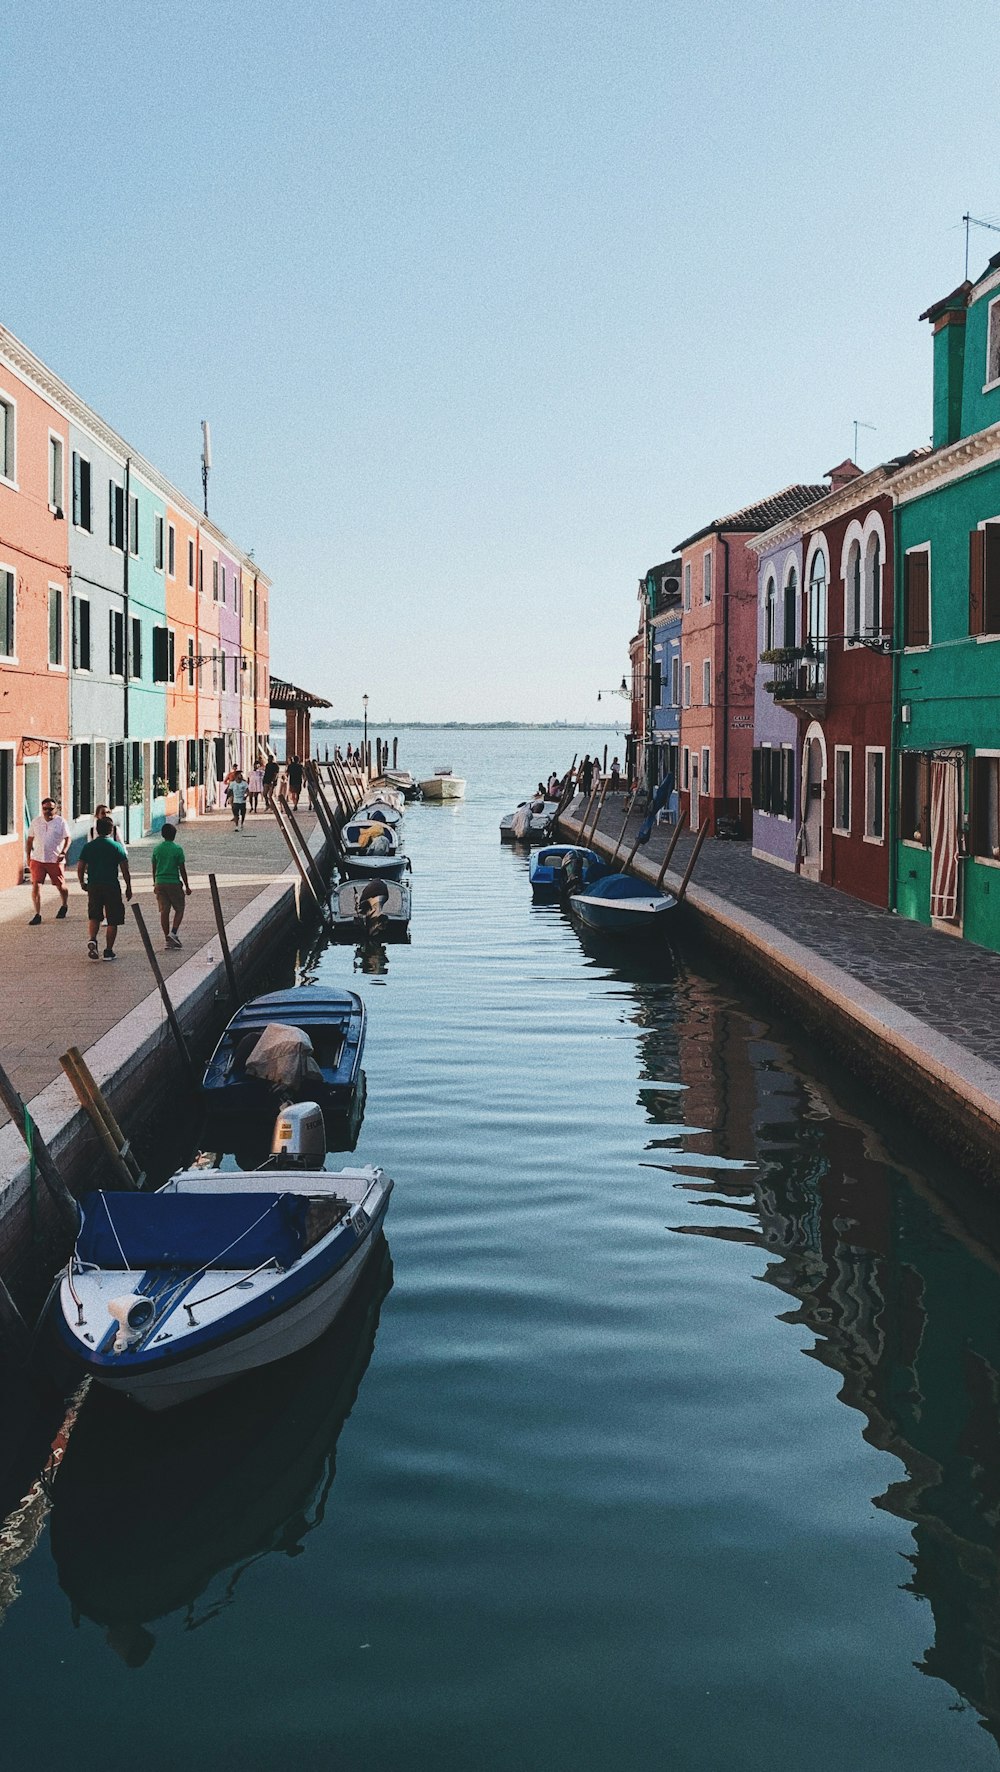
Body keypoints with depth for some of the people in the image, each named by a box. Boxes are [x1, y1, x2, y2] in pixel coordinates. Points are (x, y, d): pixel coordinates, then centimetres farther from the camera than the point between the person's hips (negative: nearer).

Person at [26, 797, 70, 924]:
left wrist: (63, 853, -19)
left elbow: (67, 838, -4)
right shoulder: (35, 822, 4)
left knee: (61, 886, 10)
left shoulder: (61, 822, -3)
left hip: (55, 860, -2)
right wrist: (28, 857, 9)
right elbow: (30, 840, 12)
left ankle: (64, 906, 39)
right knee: (35, 886, -7)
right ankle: (37, 915, -1)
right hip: (37, 860, 2)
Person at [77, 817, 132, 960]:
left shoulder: (88, 846, 3)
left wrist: (82, 883, 18)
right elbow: (125, 869, -5)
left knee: (94, 917, 17)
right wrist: (128, 887, 3)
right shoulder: (117, 846, -3)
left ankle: (92, 939, -8)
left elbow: (80, 867, 2)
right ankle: (108, 951, 6)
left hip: (93, 886, 2)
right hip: (112, 886, -2)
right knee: (113, 921, 6)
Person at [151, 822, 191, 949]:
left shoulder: (157, 849, 4)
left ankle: (168, 939, 9)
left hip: (160, 882, 4)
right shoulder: (177, 849, -8)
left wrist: (155, 884, 22)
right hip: (174, 882, -4)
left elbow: (154, 868, 10)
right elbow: (182, 869, -6)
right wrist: (187, 886, 1)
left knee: (164, 911, 6)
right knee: (179, 909, 8)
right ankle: (173, 933, -10)